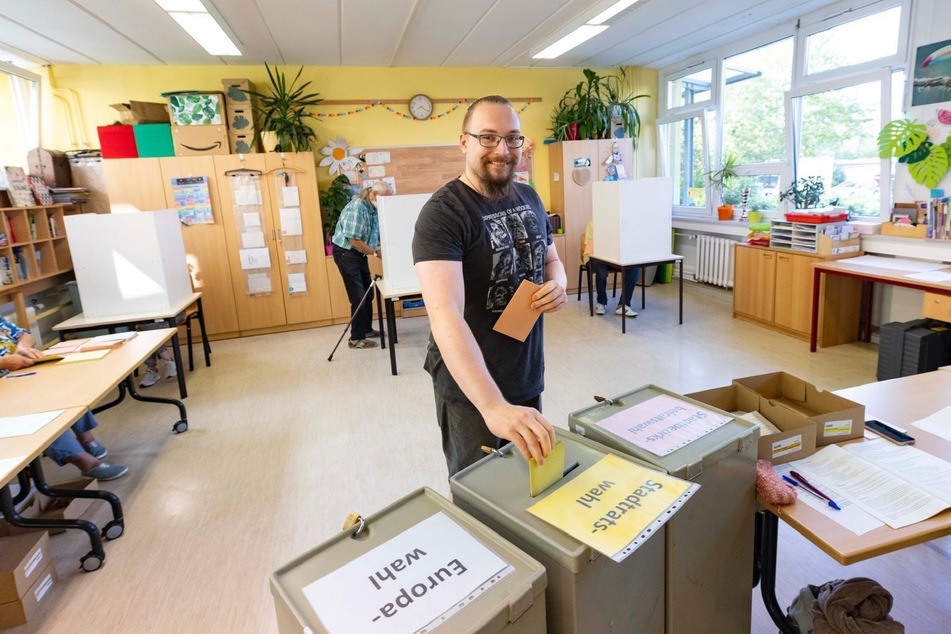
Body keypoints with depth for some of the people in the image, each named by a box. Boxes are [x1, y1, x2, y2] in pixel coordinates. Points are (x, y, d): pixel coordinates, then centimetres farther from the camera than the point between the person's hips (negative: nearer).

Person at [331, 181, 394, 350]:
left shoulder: (374, 209, 3)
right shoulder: (356, 208, -23)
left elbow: (377, 234, 7)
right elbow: (353, 240, -27)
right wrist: (376, 253, -21)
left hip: (360, 254, 9)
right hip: (346, 253, -9)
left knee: (367, 293, 14)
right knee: (358, 296, -8)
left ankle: (366, 329, 29)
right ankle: (356, 338, 0)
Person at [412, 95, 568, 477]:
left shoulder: (529, 198, 4)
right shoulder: (442, 214, -20)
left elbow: (551, 259, 18)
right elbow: (445, 314, -33)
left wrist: (557, 284, -8)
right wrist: (493, 406, -44)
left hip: (529, 379, 7)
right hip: (471, 390, -6)